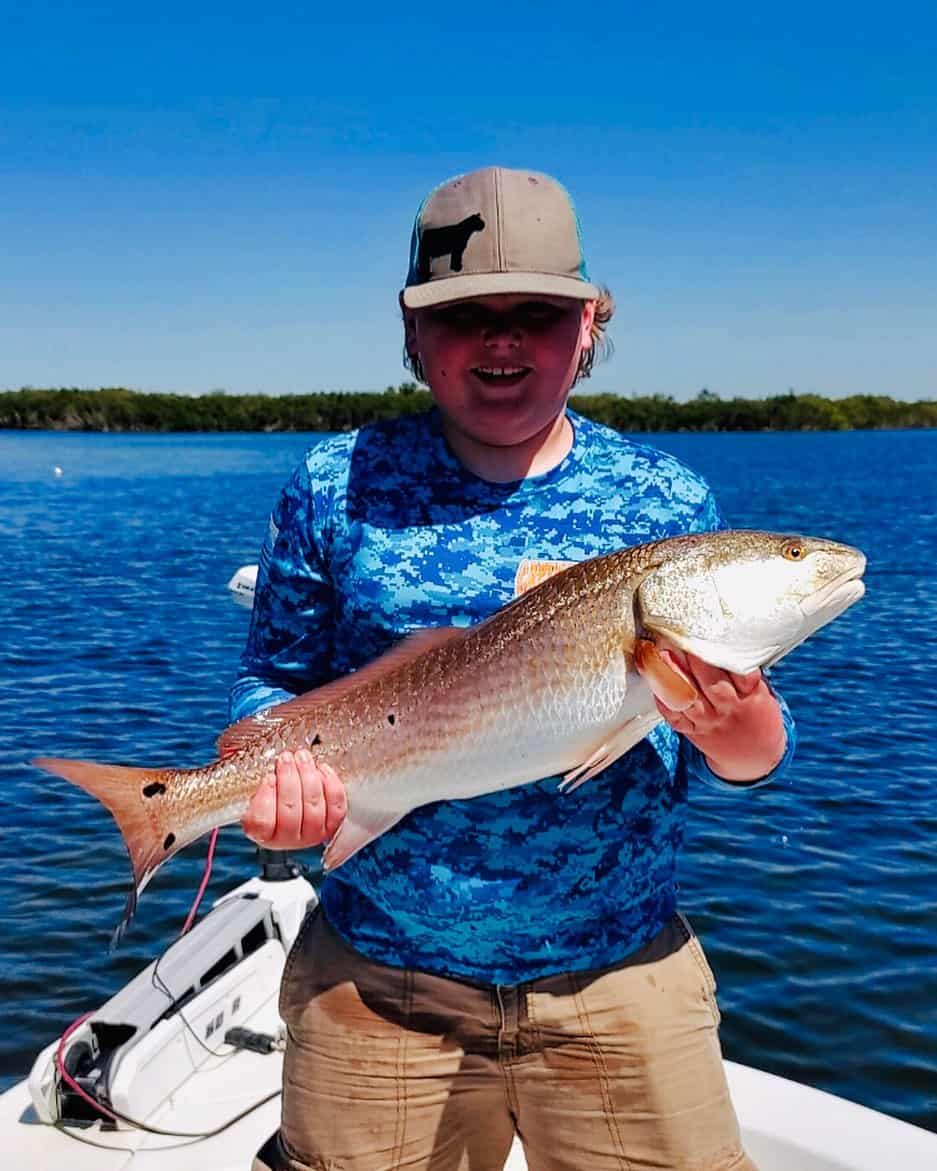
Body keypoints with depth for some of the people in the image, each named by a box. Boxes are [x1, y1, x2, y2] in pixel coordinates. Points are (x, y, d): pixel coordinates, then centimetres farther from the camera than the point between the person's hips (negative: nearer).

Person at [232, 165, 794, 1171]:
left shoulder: (667, 501, -3)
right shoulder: (337, 486, -3)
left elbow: (752, 760, 0)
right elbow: (273, 680, 2)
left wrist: (734, 727, -22)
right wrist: (274, 774, -19)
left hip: (621, 985, 1)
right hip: (377, 985, 0)